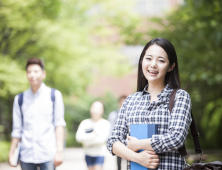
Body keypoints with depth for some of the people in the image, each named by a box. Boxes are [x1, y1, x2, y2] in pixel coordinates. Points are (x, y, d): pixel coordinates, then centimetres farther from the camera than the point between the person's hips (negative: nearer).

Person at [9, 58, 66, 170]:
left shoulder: (54, 95, 5)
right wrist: (11, 153, 7)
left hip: (48, 155, -2)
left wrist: (59, 151, -6)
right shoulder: (20, 99, 11)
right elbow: (17, 130, 12)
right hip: (26, 155, 2)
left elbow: (59, 125, 1)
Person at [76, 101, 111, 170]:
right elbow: (79, 137, -13)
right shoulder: (85, 123, 1)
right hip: (88, 154, 3)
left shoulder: (105, 123, -7)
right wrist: (93, 134, -17)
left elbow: (102, 139, -19)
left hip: (99, 154, -3)